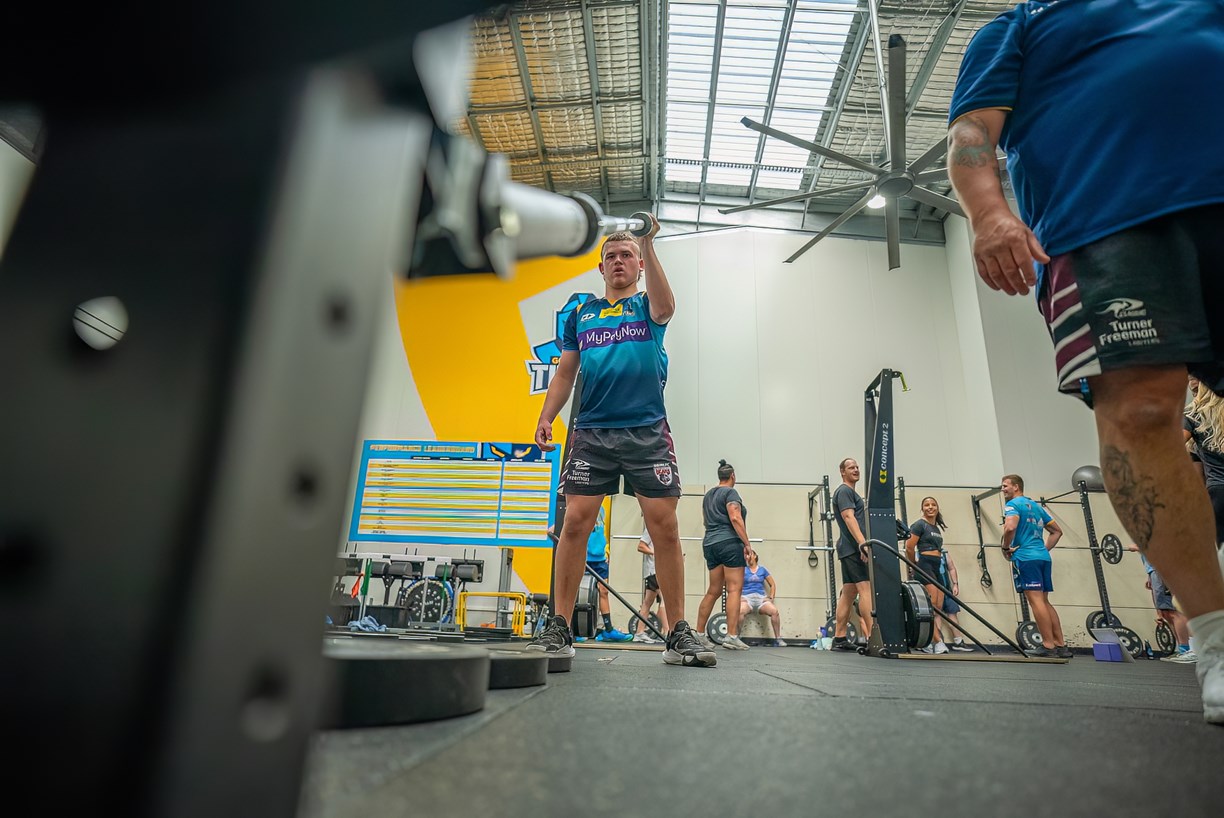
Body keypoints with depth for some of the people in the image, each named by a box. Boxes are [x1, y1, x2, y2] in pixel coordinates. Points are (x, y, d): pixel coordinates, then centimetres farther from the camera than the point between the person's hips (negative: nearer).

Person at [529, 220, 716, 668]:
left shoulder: (647, 306, 13)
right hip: (591, 432, 2)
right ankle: (559, 629, 2)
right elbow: (565, 372, 17)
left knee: (664, 526, -5)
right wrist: (545, 418, 4)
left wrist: (647, 244, -19)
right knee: (575, 522, -6)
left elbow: (664, 307, -13)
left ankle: (679, 633, 3)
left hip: (647, 432, -1)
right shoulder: (581, 314, 20)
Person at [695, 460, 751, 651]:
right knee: (734, 590, -8)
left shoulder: (708, 495, 20)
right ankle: (732, 637, -13)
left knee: (713, 591, 10)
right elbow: (735, 518, -15)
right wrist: (747, 543, -16)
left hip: (710, 543, 8)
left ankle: (699, 634, 11)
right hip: (729, 542, -8)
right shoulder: (730, 492, -3)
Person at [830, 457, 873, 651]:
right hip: (853, 548, -10)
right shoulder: (844, 491, -5)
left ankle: (839, 639, 9)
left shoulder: (851, 493, 26)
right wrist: (863, 542, -28)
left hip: (850, 549, 10)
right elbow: (849, 518, -18)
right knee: (866, 589, -15)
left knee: (848, 593, 7)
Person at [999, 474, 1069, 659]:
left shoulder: (1013, 504, -3)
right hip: (1043, 557, 8)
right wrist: (1044, 548, 21)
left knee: (1035, 600, -8)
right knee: (1044, 601, 11)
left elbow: (1010, 527, -21)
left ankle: (1048, 646, -9)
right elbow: (1057, 531, 26)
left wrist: (1006, 548, -7)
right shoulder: (1036, 506, 23)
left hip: (1025, 557, -8)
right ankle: (1061, 645, 11)